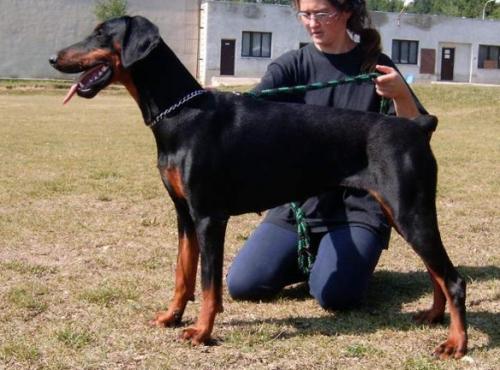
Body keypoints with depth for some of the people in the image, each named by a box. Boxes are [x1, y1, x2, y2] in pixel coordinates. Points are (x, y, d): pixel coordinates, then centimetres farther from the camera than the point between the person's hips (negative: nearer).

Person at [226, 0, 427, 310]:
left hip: (358, 207, -3)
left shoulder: (374, 65, -2)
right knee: (242, 284, -9)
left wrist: (401, 95, -25)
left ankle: (357, 259, 10)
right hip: (298, 202, 3)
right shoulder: (293, 65, 2)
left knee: (333, 294, -25)